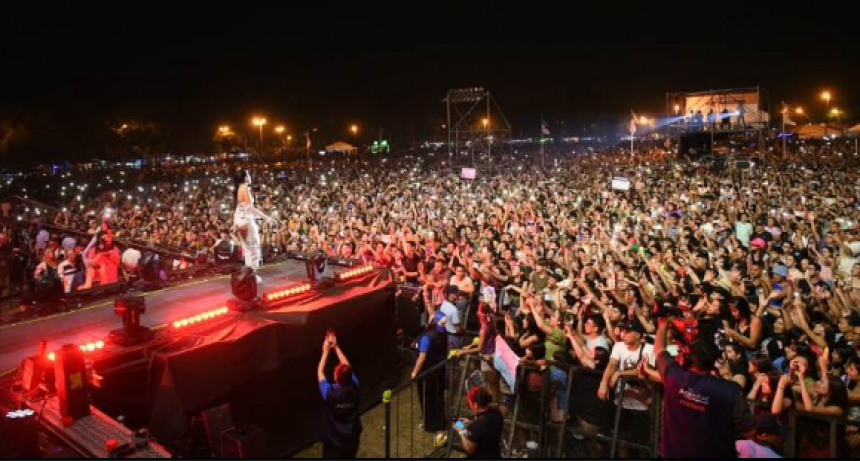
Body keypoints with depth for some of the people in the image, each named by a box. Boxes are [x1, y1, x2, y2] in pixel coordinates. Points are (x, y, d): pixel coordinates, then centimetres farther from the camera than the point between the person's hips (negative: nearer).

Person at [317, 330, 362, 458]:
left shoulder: (330, 393, -24)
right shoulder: (354, 388, -14)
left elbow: (320, 373, -7)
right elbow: (347, 367, 2)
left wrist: (326, 352, -2)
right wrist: (336, 347, 4)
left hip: (333, 442, -4)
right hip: (352, 439, 5)